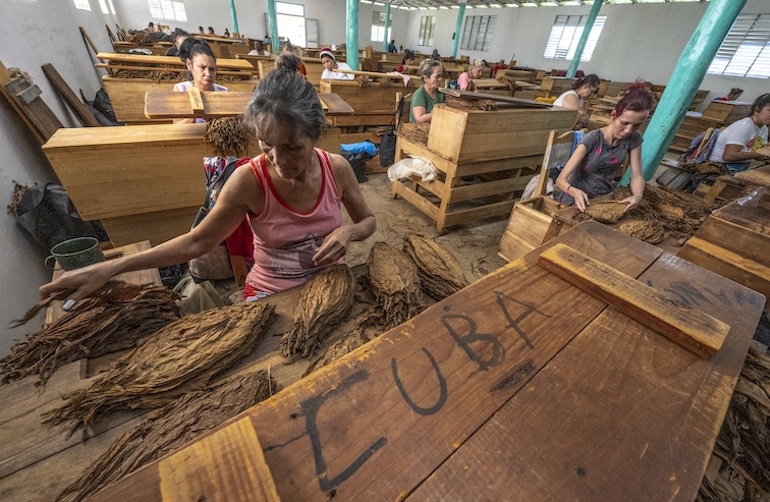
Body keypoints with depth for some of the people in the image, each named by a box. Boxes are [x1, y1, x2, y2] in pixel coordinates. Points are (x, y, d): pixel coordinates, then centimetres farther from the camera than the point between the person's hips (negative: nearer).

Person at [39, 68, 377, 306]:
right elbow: (197, 242, -6)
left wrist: (349, 232, -19)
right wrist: (109, 268, -13)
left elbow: (368, 220, 3)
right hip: (269, 295, -1)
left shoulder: (337, 168, -13)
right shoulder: (248, 181, -18)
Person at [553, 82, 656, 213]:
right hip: (579, 196, -5)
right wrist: (574, 191, -49)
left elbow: (637, 176, -6)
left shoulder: (634, 139, -7)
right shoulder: (592, 139, -22)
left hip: (605, 195, 5)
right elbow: (561, 179, -28)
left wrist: (637, 195, -28)